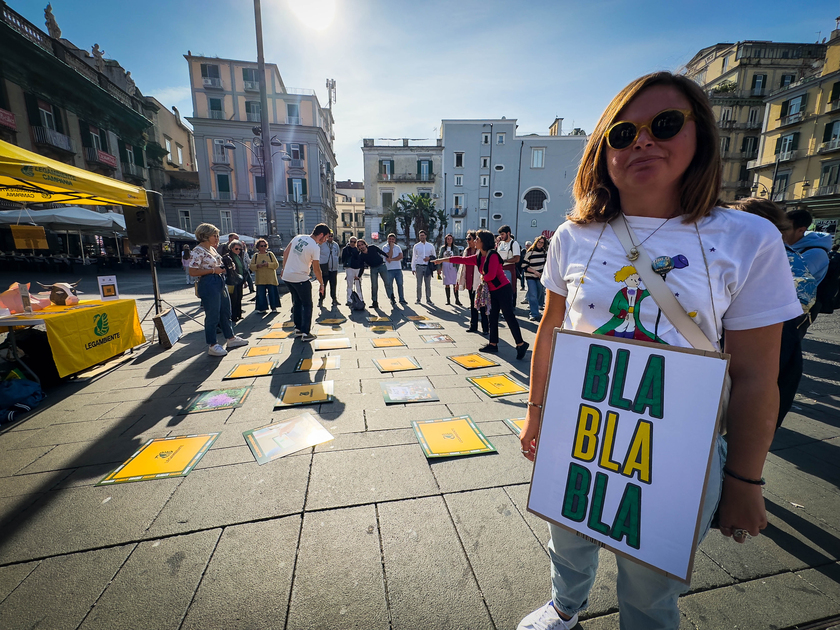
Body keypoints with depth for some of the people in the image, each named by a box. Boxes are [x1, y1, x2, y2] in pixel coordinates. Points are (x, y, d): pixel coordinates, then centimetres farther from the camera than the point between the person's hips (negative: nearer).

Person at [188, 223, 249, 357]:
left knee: (226, 313, 16)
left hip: (220, 282, 9)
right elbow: (192, 272, -17)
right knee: (212, 316, -1)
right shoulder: (198, 251, -13)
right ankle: (212, 346, 11)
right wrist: (213, 270, -19)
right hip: (208, 285, -9)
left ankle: (231, 339, 28)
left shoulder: (212, 249, 14)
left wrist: (223, 267, 8)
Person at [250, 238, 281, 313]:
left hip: (271, 278, -2)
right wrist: (257, 266, -12)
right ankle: (262, 308, 12)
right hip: (260, 279, 2)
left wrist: (268, 264, -16)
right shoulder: (255, 256, 11)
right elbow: (251, 266, 7)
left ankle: (274, 307, 10)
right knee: (261, 294, 3)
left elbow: (276, 264, -2)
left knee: (272, 293, 0)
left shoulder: (270, 254, 6)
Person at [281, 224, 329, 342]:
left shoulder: (298, 237, 6)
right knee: (307, 305, 5)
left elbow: (285, 253, 12)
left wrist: (284, 269, 20)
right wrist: (321, 284, -2)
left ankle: (298, 329, 26)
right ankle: (306, 333, 4)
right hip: (300, 279, -7)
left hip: (287, 276, 7)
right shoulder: (315, 247, -14)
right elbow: (316, 268, -12)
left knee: (297, 303, 19)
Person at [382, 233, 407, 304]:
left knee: (400, 284, 1)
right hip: (389, 269, -3)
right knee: (390, 285, 2)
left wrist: (392, 259, -14)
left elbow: (401, 256, -3)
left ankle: (402, 299, 7)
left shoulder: (398, 247, 12)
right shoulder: (385, 247, 1)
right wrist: (391, 247, -10)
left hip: (398, 269, 3)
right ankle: (392, 299, 14)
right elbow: (389, 256, -14)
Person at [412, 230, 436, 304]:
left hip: (428, 267, 1)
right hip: (419, 267, 0)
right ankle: (418, 299, 12)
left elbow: (434, 256, 14)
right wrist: (413, 268, 3)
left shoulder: (430, 246, 9)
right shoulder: (416, 246, 7)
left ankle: (428, 300, 10)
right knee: (419, 284, 2)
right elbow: (413, 258, 8)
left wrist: (429, 258, -8)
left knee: (428, 284, 3)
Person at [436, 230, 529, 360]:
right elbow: (462, 259, 11)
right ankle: (493, 344, 20)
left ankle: (521, 344, 1)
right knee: (492, 317, 11)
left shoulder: (493, 255, -17)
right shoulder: (479, 257, 9)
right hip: (493, 291, 9)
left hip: (503, 289, -9)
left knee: (509, 316, -7)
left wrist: (483, 277, -2)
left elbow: (491, 275, -24)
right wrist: (443, 260, 12)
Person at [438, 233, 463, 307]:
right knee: (447, 284, 5)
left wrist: (458, 269, -5)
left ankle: (457, 300, 2)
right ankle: (448, 300, 11)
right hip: (445, 267, 2)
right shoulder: (442, 248, 9)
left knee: (455, 284, -6)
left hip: (453, 267, -2)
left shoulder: (455, 249, 4)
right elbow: (440, 258, 11)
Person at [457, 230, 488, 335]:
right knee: (472, 305, 14)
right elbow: (463, 266, 20)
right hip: (469, 282, 7)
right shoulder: (466, 251, 15)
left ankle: (485, 328, 4)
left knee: (481, 305, -4)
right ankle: (473, 326, 24)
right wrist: (460, 280, 19)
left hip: (478, 282, -7)